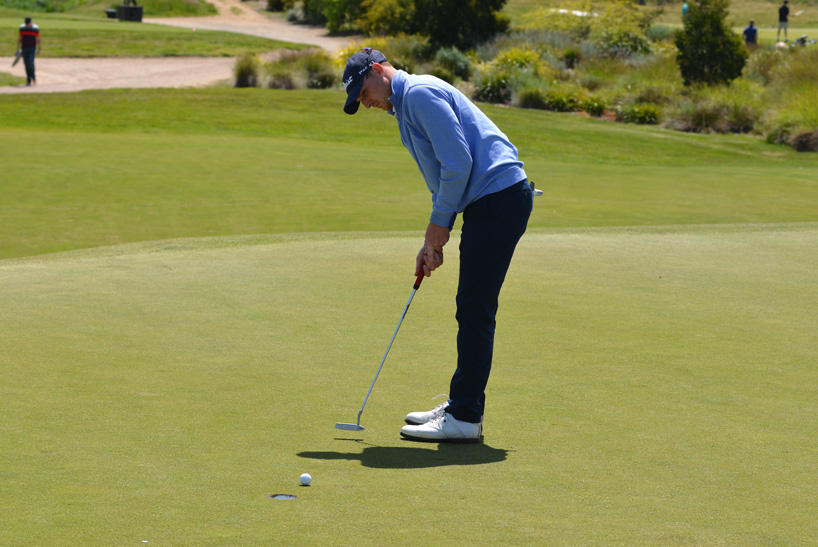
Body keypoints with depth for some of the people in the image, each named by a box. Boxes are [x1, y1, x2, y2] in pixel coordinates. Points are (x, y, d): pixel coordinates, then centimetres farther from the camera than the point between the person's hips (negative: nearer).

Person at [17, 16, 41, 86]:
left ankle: (33, 76, 5)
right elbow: (19, 38, 10)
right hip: (24, 48, 3)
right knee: (26, 63, 2)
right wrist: (18, 48, 7)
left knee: (30, 62, -18)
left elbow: (38, 39, -1)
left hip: (32, 48, -3)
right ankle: (29, 80, 7)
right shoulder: (22, 28, 3)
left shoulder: (35, 28, -6)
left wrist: (39, 49, -2)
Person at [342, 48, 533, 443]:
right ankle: (462, 406, 22)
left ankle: (465, 418, -6)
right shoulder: (407, 106, 23)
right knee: (472, 310, 14)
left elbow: (458, 163, -18)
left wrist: (439, 225, -9)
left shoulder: (420, 92, -10)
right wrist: (433, 241, 19)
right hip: (490, 200, 11)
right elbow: (447, 176, 27)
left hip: (499, 197, -11)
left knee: (475, 310, -8)